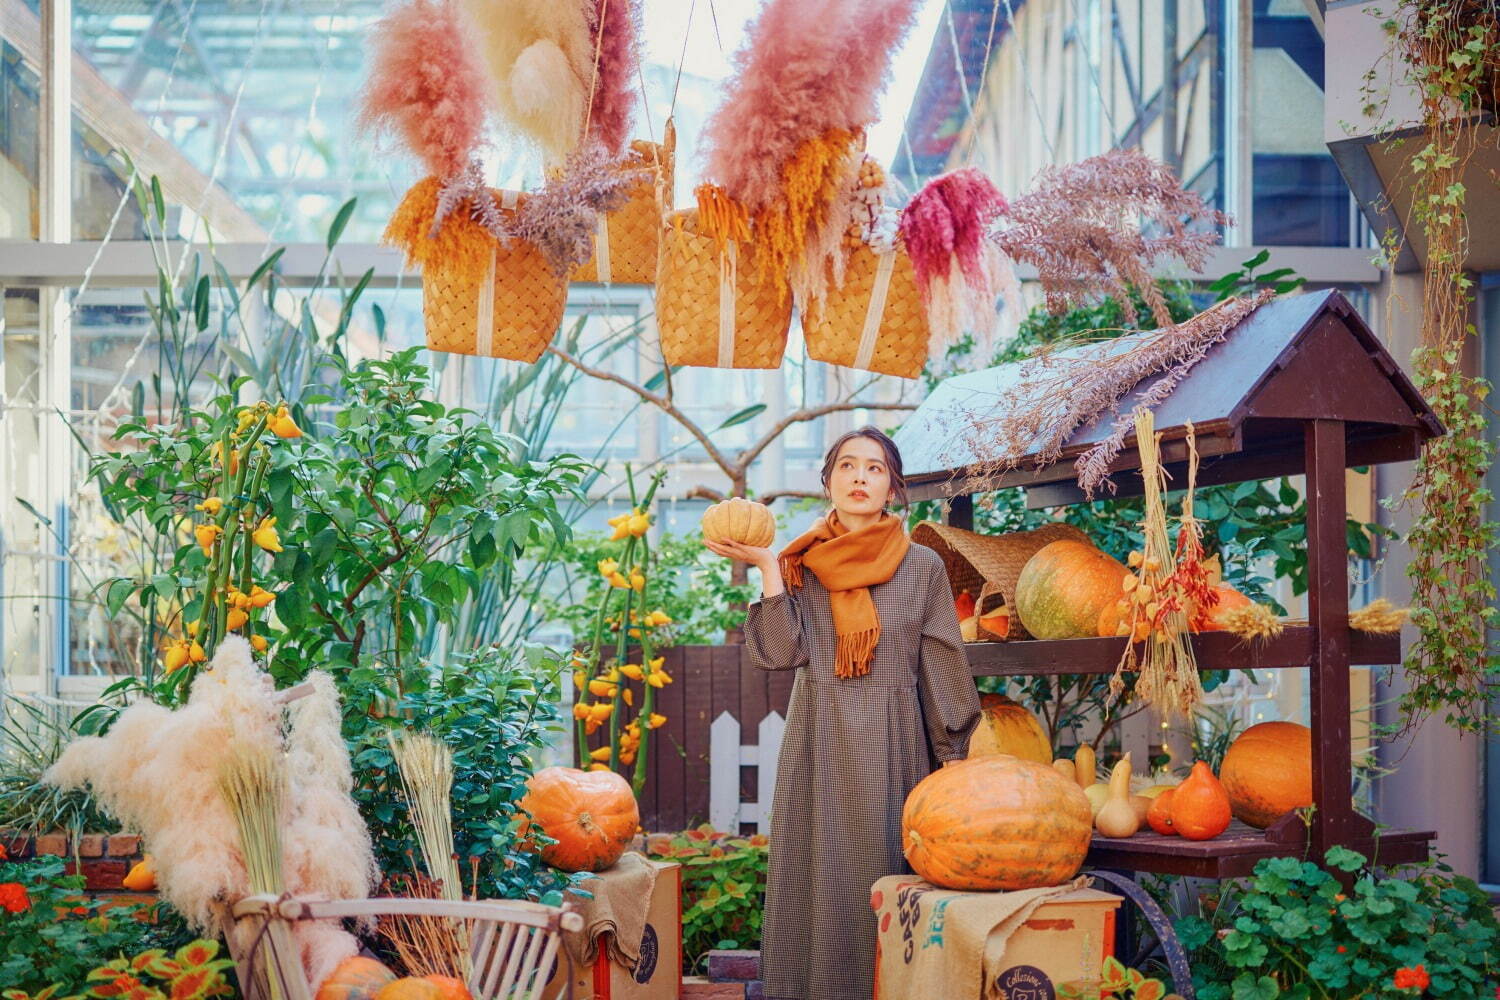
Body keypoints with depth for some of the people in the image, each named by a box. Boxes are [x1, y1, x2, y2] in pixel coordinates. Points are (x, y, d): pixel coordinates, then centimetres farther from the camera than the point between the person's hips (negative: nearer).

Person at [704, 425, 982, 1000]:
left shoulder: (922, 567, 4)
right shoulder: (800, 566, 7)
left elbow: (942, 670, 5)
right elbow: (782, 652, -6)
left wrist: (952, 758, 0)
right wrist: (766, 568, -10)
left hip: (893, 745, -1)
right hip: (818, 744, 1)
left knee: (885, 877, -1)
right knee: (816, 878, 0)